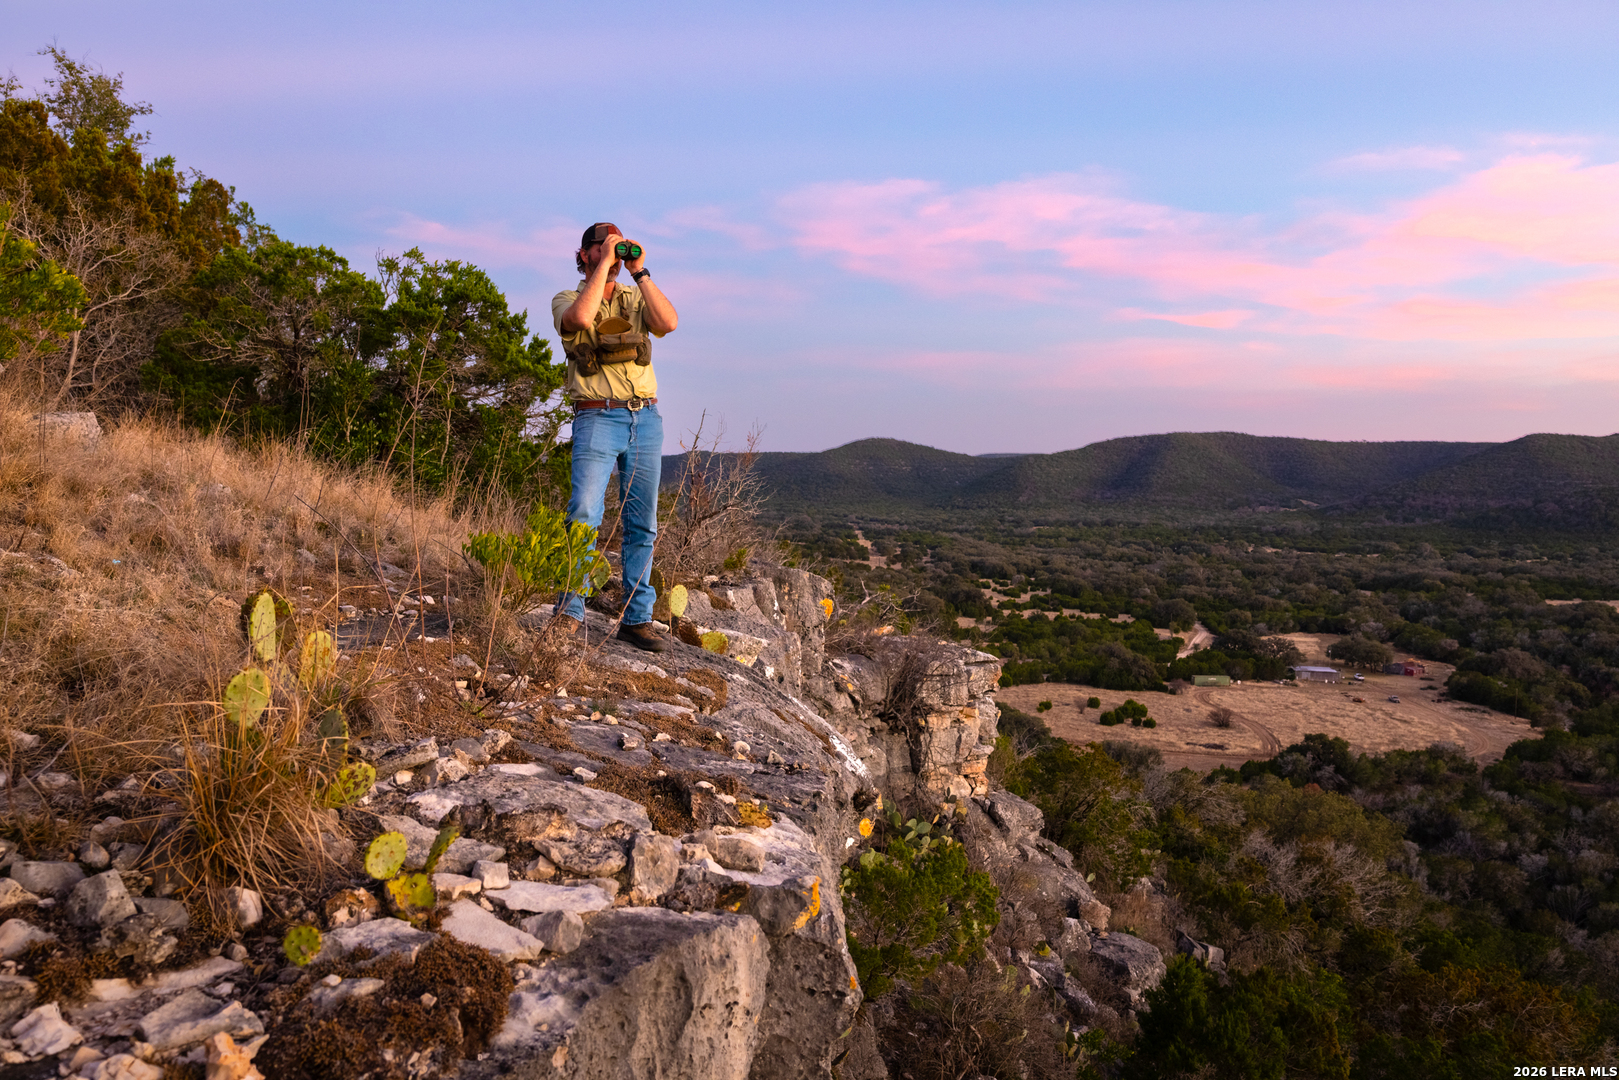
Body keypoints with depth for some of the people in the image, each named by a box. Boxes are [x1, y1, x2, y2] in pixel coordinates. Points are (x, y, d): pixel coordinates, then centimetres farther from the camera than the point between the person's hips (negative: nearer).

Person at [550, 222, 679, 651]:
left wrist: (641, 271, -2)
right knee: (584, 514, -18)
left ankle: (636, 619, 10)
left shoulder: (636, 298, 17)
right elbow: (580, 316, -18)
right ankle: (570, 613, -10)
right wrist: (604, 264, -9)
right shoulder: (566, 299, 8)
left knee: (641, 524, 4)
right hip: (597, 418, -3)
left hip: (646, 419, 4)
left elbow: (669, 322, -5)